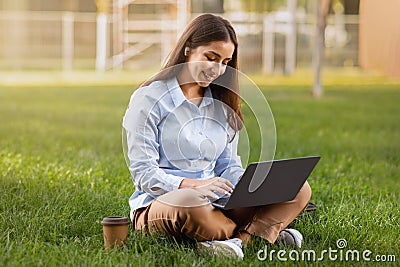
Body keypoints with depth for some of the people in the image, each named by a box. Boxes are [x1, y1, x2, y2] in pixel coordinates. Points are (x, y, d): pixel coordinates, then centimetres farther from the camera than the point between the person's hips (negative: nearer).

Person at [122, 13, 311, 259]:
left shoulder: (222, 104, 14)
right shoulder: (149, 99, -4)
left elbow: (229, 166, 14)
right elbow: (143, 173, -11)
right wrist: (192, 185, -29)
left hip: (215, 204, 6)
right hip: (158, 203, -6)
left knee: (299, 189, -9)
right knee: (189, 203, -43)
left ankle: (239, 239, -32)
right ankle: (263, 231, -17)